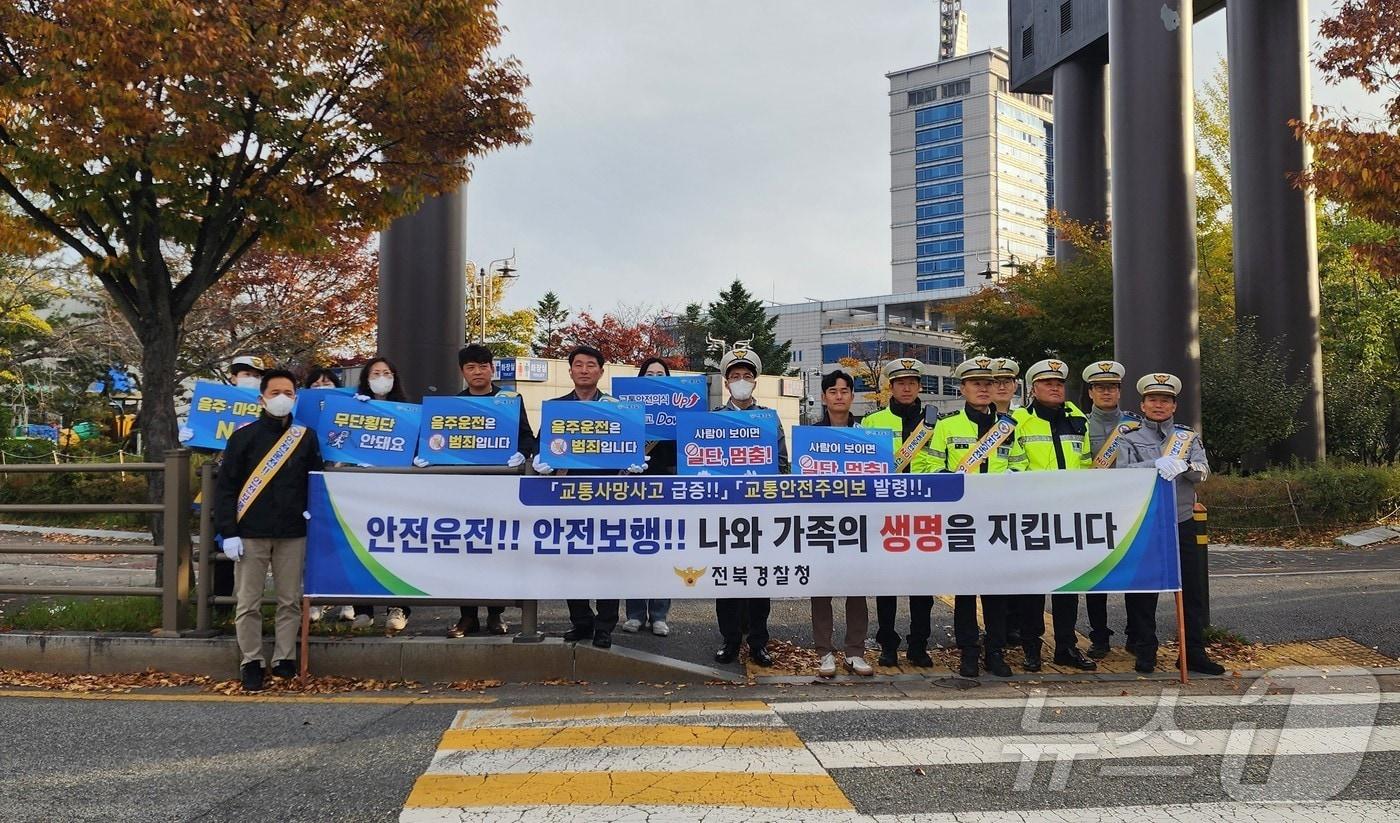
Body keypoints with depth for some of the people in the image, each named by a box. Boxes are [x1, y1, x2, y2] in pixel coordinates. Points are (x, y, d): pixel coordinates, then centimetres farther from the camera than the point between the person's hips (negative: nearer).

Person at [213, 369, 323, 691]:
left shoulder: (305, 438, 8)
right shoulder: (244, 436, 1)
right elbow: (225, 487, -1)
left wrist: (312, 513, 0)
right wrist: (228, 532, -8)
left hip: (293, 535, 2)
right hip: (251, 535, -2)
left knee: (290, 602, 5)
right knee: (249, 604, 2)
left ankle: (284, 660, 14)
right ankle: (250, 663, 12)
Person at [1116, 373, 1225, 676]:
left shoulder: (1189, 437, 12)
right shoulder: (1131, 439, 6)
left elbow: (1203, 472, -3)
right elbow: (1123, 472, -12)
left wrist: (1183, 466, -27)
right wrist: (1156, 465, -29)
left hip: (1182, 523, 2)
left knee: (1191, 589, 2)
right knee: (1143, 590, 3)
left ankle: (1194, 653, 10)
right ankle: (1144, 651, 13)